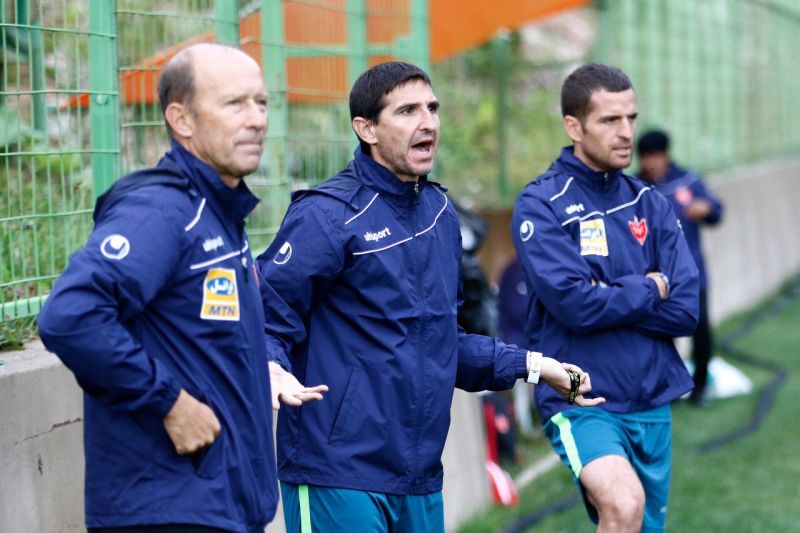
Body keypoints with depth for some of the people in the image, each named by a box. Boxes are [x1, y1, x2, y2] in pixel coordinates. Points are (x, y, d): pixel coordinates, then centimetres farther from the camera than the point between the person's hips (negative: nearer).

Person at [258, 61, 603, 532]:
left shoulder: (441, 212, 14)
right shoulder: (328, 215, -10)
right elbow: (264, 319, -13)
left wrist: (528, 364, 21)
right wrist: (271, 369, -34)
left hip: (422, 480, 8)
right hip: (339, 476, -8)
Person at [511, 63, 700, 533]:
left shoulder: (651, 204, 7)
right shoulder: (542, 205, -7)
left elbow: (685, 311, -1)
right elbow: (574, 304, -19)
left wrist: (608, 298, -11)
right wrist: (650, 289, -5)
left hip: (654, 405, 6)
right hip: (582, 403, -5)